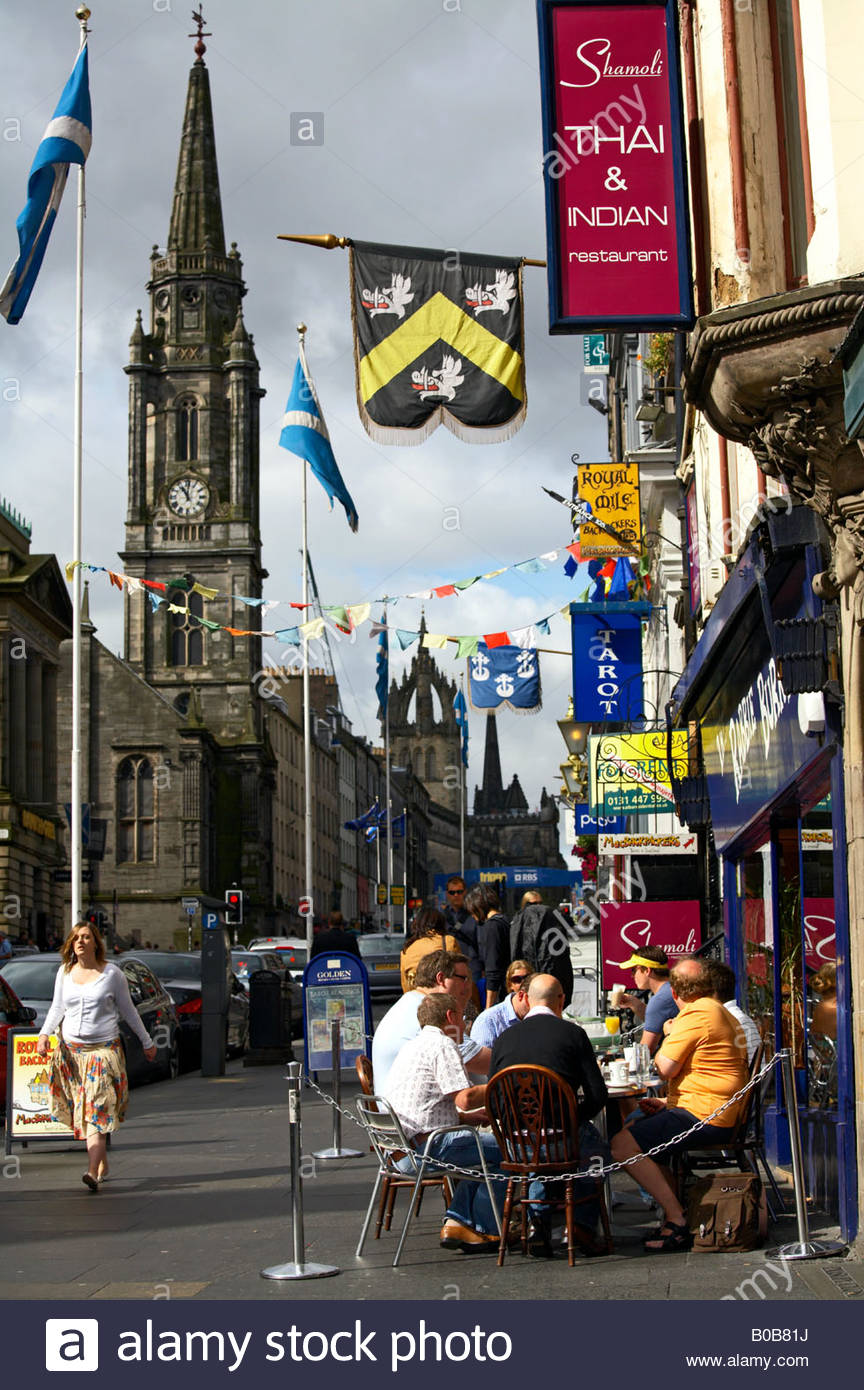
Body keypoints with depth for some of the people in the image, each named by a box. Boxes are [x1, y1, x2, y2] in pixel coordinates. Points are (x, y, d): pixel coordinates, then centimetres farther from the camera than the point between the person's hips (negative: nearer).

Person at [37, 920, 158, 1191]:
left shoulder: (112, 973, 0)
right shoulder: (64, 973, 8)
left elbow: (127, 1010, 8)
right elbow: (57, 1007, 14)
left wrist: (147, 1042, 13)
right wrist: (45, 1034, -3)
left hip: (104, 1049, -4)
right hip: (71, 1049, 4)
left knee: (97, 1110, -15)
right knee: (83, 1111, 4)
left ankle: (93, 1171, -24)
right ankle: (103, 1164, 18)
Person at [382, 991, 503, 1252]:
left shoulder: (414, 1045, 23)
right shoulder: (442, 1045, -9)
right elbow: (465, 1098, -18)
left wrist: (465, 1117, 20)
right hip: (427, 1147, -10)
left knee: (482, 1152, 24)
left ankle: (457, 1220, 13)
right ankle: (484, 1229, 0)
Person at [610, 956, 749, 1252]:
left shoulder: (695, 1015, -15)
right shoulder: (716, 1010, 19)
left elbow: (666, 1068, -17)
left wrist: (669, 1035, 2)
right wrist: (667, 1102, 15)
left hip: (703, 1116, -11)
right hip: (719, 1113, 11)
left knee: (623, 1145, -17)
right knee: (632, 1125, 21)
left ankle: (677, 1221, -17)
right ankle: (670, 1211, 13)